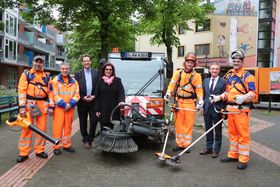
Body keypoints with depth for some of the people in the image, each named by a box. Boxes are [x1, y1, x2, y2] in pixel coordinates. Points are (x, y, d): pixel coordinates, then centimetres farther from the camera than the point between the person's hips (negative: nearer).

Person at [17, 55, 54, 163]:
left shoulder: (47, 76, 12)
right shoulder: (26, 74, 4)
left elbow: (50, 92, 10)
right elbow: (21, 90, -3)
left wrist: (51, 106, 1)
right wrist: (22, 107, -11)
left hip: (43, 105, 3)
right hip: (29, 104, -2)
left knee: (42, 128, 5)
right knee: (26, 128, -2)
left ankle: (39, 150, 18)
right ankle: (23, 153, 6)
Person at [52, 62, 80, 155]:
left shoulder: (74, 81, 11)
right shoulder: (55, 81, 1)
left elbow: (76, 94, 5)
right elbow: (55, 95, -6)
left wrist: (70, 104, -10)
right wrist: (64, 104, -14)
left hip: (70, 108, 3)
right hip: (59, 107, -3)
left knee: (68, 127, 9)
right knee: (57, 127, -4)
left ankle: (67, 145, 21)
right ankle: (56, 146, 5)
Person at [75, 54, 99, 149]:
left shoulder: (96, 72, 5)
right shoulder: (78, 74, 4)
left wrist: (94, 96, -8)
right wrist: (83, 97, -10)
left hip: (93, 101, 0)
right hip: (82, 101, 0)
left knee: (94, 121, -1)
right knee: (83, 122, 7)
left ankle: (90, 139, 16)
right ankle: (85, 140, 20)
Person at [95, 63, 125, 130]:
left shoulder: (117, 80, 6)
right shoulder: (100, 81, 7)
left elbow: (121, 93, -3)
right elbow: (97, 96, 7)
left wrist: (121, 101, -24)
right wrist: (97, 109, 0)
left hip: (114, 110, 0)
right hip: (103, 110, 0)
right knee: (104, 130, 0)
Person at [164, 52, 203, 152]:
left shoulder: (196, 76, 7)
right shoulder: (178, 73, 10)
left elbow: (199, 89, 2)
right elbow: (172, 84, 5)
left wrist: (200, 100, -11)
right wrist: (168, 93, -11)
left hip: (190, 102, -1)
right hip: (179, 101, 1)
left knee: (189, 124, 1)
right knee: (179, 123, 5)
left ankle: (186, 144, 11)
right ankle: (179, 144, 15)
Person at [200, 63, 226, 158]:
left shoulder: (223, 82, -3)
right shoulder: (205, 81, 11)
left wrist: (223, 110, -11)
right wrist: (202, 106, 6)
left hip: (217, 109, -4)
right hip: (207, 108, 4)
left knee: (217, 131, 7)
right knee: (208, 130, 12)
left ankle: (216, 149, 16)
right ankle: (209, 147, 25)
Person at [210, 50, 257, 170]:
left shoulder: (247, 76, -6)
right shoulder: (229, 76, 16)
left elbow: (253, 93, -12)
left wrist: (243, 97, -30)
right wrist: (219, 97, 9)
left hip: (242, 110, -7)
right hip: (230, 109, 7)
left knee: (243, 135, -2)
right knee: (232, 133, 15)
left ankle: (243, 159, 6)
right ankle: (233, 155, 28)